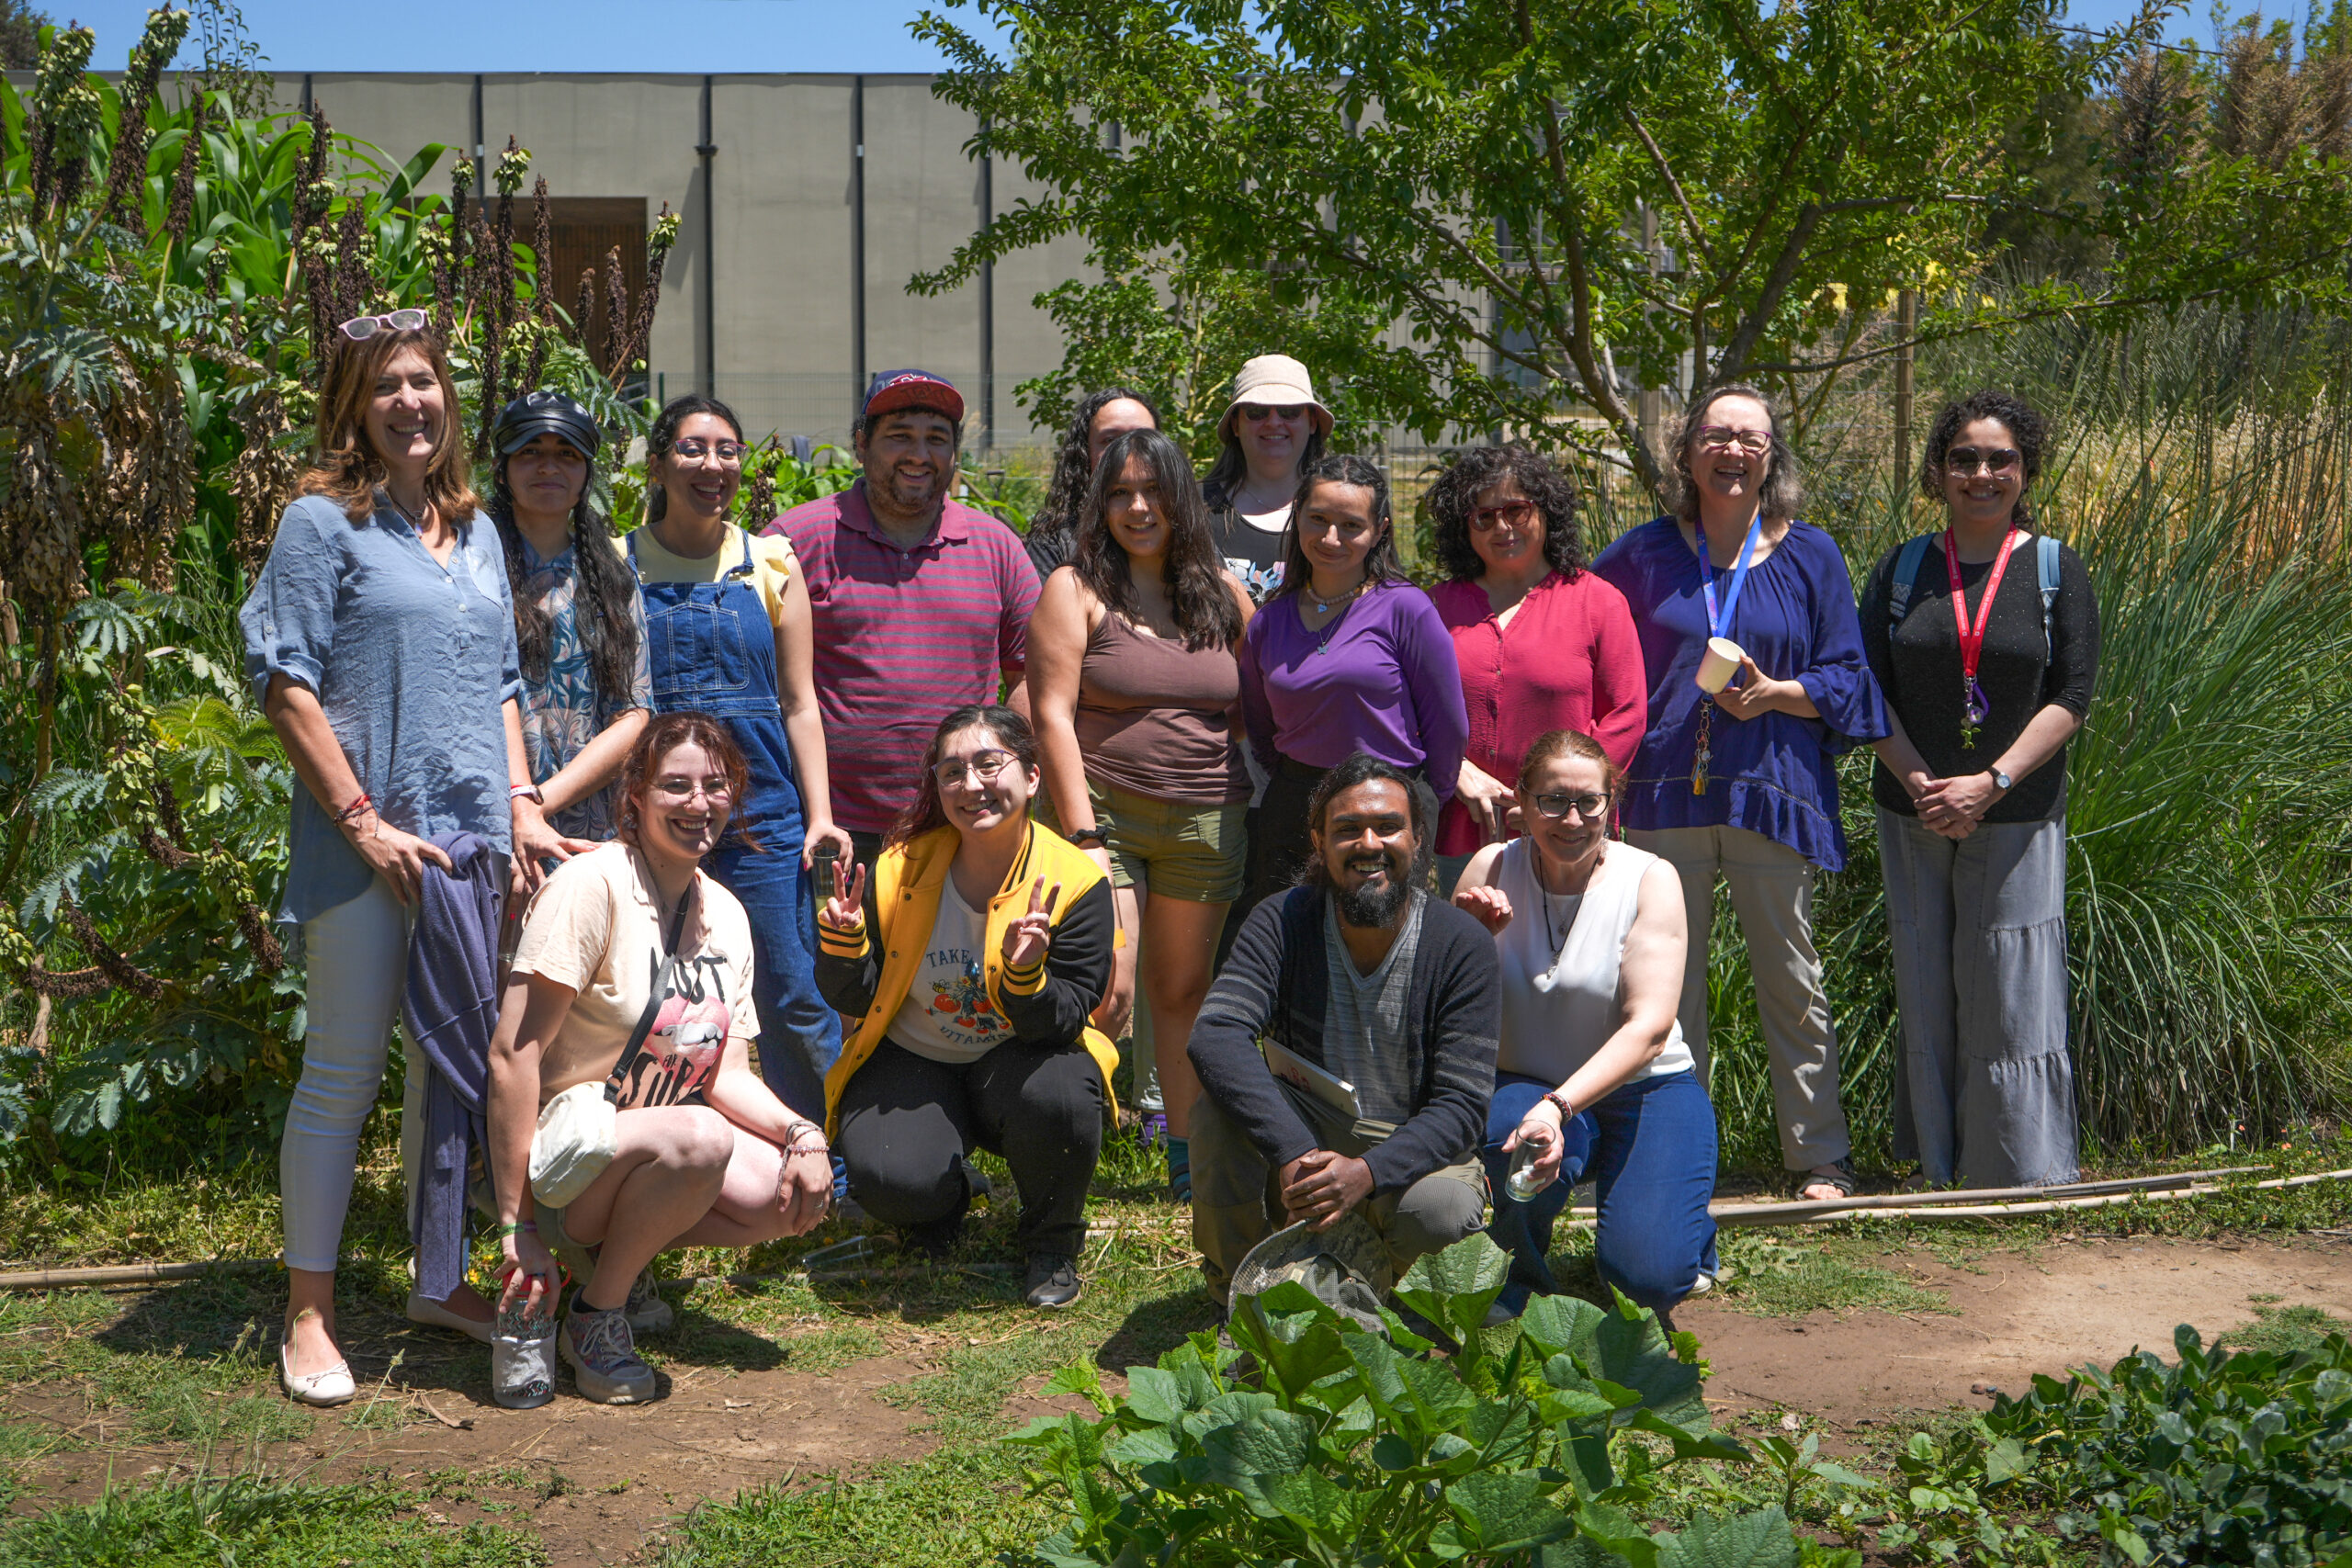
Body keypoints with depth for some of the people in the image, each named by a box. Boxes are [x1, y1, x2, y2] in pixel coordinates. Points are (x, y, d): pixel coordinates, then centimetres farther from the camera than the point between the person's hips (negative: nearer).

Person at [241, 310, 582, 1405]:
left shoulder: (476, 531, 16)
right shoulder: (323, 523, -2)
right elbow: (287, 687, -7)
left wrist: (522, 805, 8)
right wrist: (359, 818, -13)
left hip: (474, 838, 6)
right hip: (366, 842, -6)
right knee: (343, 1074, -1)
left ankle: (440, 1282, 24)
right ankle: (309, 1317, 10)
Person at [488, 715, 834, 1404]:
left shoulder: (726, 913, 5)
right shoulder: (593, 884, -18)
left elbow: (728, 1074, 5)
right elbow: (513, 1055, -22)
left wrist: (799, 1132, -16)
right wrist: (516, 1229, -24)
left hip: (650, 1152, 7)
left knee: (800, 1196, -16)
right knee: (697, 1137, -34)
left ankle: (618, 1257, 8)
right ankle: (593, 1317, -10)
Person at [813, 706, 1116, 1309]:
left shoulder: (1074, 881, -16)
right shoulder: (899, 870, -10)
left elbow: (1060, 1025, -19)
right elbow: (856, 1003, -3)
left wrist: (1025, 976, -40)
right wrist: (844, 944, -24)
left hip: (1017, 1060, -1)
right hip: (912, 1062, 1)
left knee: (1057, 1094, -36)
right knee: (893, 1183, -28)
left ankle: (1052, 1243, -3)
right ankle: (954, 1194, 14)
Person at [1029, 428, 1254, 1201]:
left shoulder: (1225, 595, 11)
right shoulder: (1076, 590, 0)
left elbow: (1257, 713, 16)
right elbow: (1052, 715, -7)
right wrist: (1081, 835, -14)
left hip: (1208, 820, 4)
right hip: (1104, 812, -3)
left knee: (1185, 988, 10)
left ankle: (1185, 1156, 18)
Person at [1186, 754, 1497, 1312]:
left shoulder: (1463, 945, -13)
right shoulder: (1282, 922, -10)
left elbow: (1462, 1104, -16)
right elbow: (1215, 1036, -26)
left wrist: (1366, 1172, -35)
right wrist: (1295, 1156, -40)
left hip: (1410, 1153, -1)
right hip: (1300, 1139, 1)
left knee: (1443, 1213, -35)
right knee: (1220, 1105, -29)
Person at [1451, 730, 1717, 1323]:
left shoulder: (1650, 880, -11)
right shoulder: (1493, 869, -5)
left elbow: (1650, 1026, -21)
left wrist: (1559, 1105, -35)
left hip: (1644, 1089, -1)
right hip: (1525, 1085, 1)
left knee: (1646, 1277, -22)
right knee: (1509, 1134, -36)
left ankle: (1684, 1234, 18)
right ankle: (1522, 1271, -2)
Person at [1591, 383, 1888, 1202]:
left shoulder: (1809, 555, 6)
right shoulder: (1645, 553, 8)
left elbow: (1845, 676, 6)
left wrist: (1776, 693, -13)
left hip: (1772, 791, -1)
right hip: (1666, 794, 1)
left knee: (1789, 974, 4)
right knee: (1668, 977, 3)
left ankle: (1820, 1156, 13)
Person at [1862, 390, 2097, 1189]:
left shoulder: (2056, 569, 2)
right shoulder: (1903, 569, 7)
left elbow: (2073, 696, -4)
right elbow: (1868, 689, 3)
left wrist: (1990, 783, -14)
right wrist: (1920, 783, -10)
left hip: (2018, 817, -2)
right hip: (1914, 816, 2)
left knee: (2012, 994, -2)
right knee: (1926, 993, 5)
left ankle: (2026, 1175, 8)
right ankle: (1939, 1170, 15)